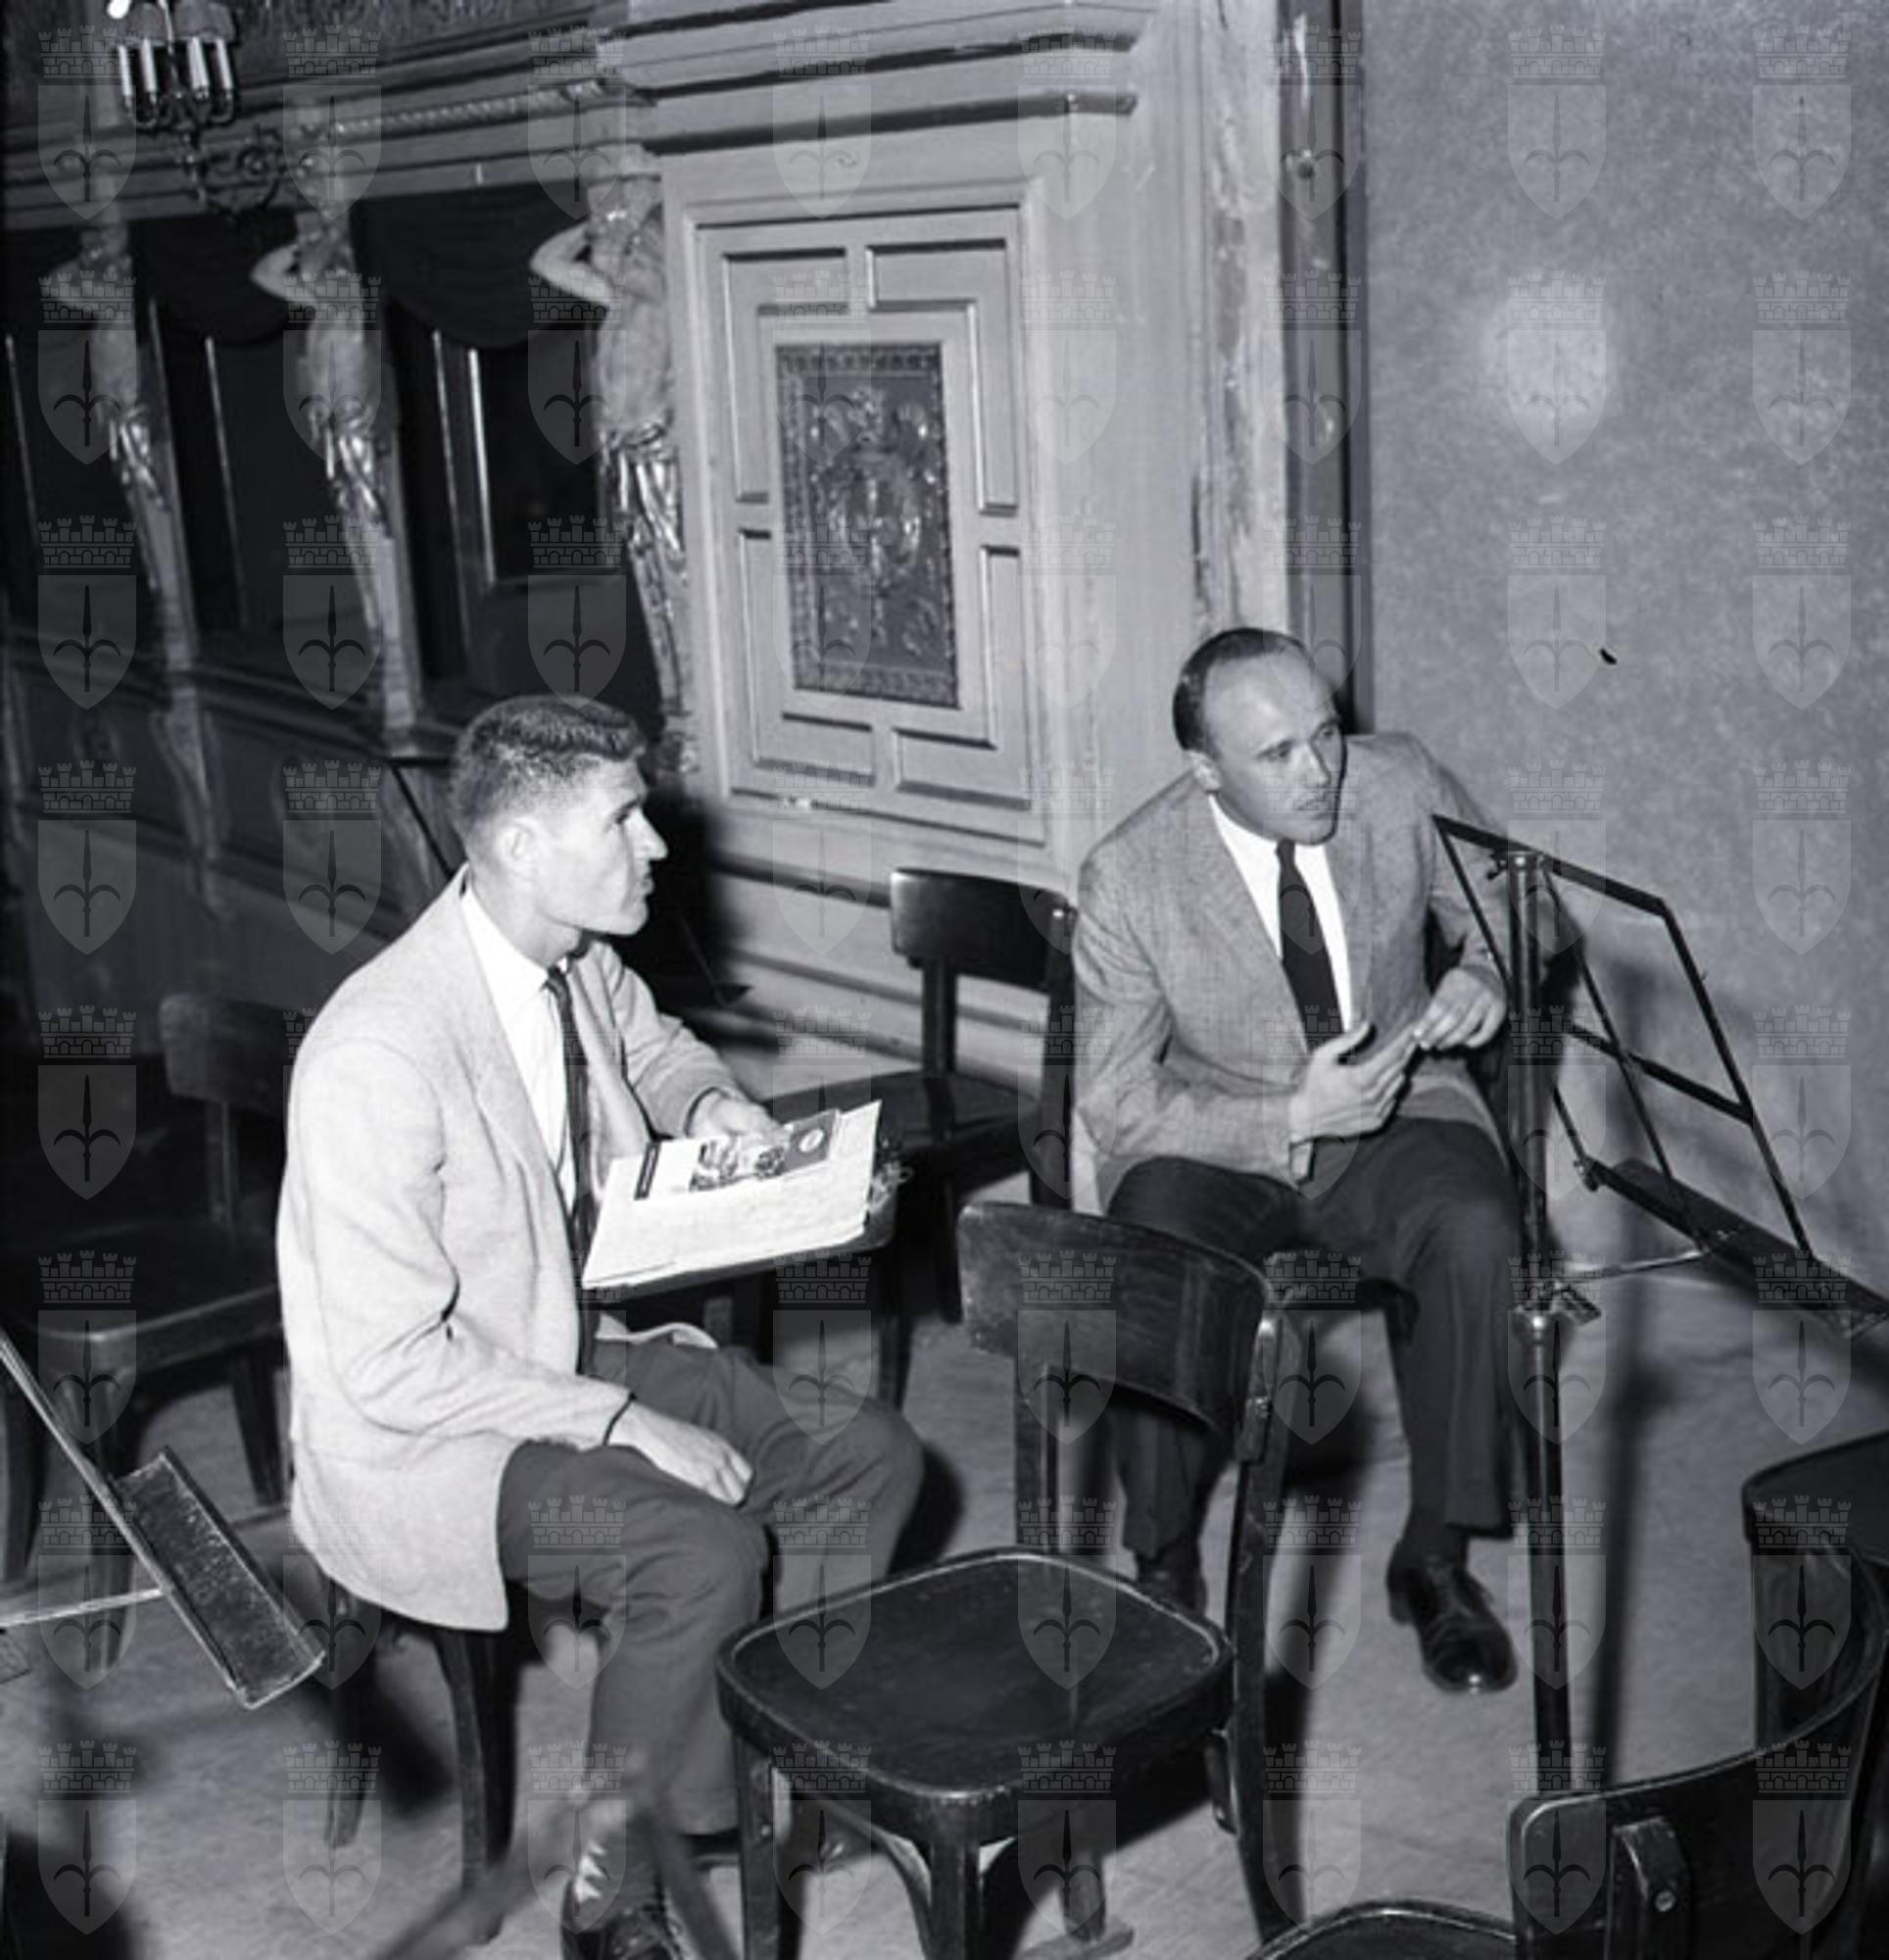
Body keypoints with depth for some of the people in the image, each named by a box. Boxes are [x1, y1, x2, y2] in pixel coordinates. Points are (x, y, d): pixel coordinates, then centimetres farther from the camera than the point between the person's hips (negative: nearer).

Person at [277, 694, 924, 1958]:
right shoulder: (381, 1052, -29)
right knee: (707, 1550, -29)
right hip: (420, 1436, -8)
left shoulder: (580, 960, -3)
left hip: (578, 1351, 9)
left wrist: (708, 1099, 1)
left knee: (872, 1454, -1)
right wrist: (621, 1422, -25)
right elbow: (391, 1363, -27)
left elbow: (651, 1044, 24)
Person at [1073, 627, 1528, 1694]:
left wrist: (1484, 977, -17)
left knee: (1475, 1234, -30)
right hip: (1213, 1144, -1)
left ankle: (1436, 1559, -11)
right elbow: (1114, 1101, -11)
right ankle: (1165, 1566, -6)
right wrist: (1289, 1115, -24)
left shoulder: (1403, 785, -9)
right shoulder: (1130, 877, -15)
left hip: (1396, 1110, 2)